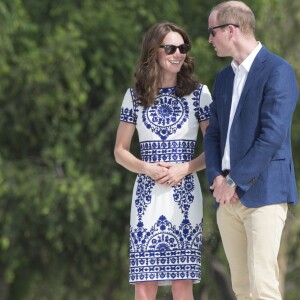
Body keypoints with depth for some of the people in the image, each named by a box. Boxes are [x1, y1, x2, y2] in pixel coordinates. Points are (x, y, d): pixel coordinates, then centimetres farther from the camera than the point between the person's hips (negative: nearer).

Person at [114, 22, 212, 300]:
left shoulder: (198, 93, 5)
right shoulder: (134, 96, 8)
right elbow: (120, 151, 11)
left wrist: (184, 168, -12)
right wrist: (147, 168, -8)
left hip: (184, 194, -1)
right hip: (147, 195, 1)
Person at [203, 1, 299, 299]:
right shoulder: (224, 77, 18)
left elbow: (272, 135, -16)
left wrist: (236, 182, -14)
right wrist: (216, 178, -1)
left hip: (263, 193, -8)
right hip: (229, 197, 8)